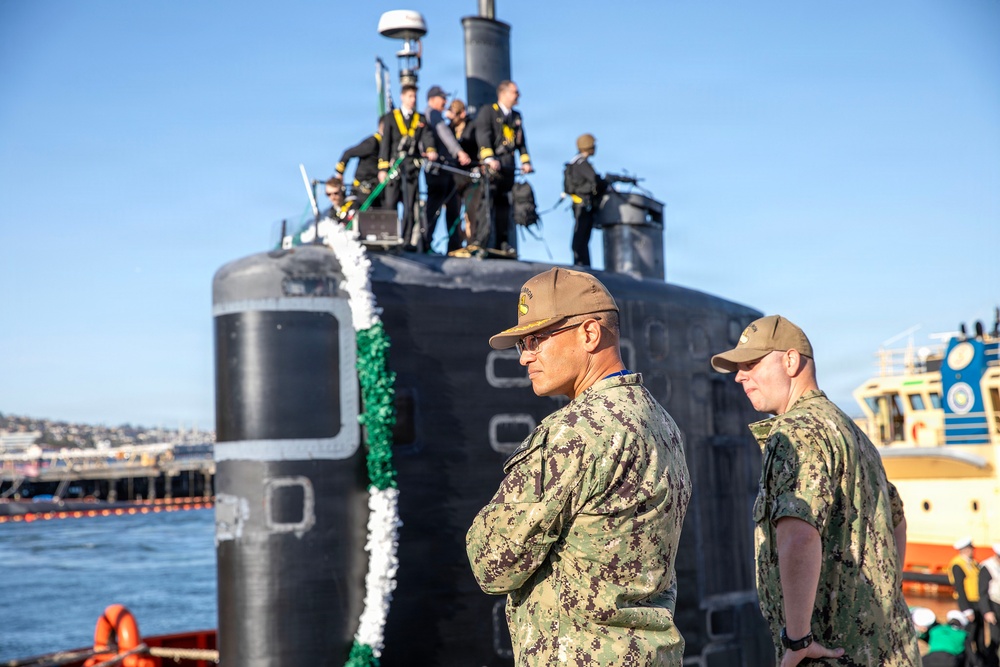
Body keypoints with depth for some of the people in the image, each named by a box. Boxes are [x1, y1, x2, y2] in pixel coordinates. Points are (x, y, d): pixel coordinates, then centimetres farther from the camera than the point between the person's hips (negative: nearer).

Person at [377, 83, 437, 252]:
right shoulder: (390, 117, 9)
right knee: (389, 204, -5)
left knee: (410, 206, 1)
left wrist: (431, 150, -23)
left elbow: (427, 137, -1)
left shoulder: (421, 120, 16)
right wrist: (383, 168, -4)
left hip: (412, 168, 2)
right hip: (394, 166, -2)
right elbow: (385, 143, 4)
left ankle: (408, 241, 2)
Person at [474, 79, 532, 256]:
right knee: (488, 202, -12)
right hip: (491, 164, -6)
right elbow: (483, 137, -12)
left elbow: (521, 141, 21)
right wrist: (489, 159, -24)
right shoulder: (487, 112, -1)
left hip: (507, 165, 7)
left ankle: (502, 243, 11)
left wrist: (525, 161, 8)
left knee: (504, 203, 8)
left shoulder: (516, 116, 21)